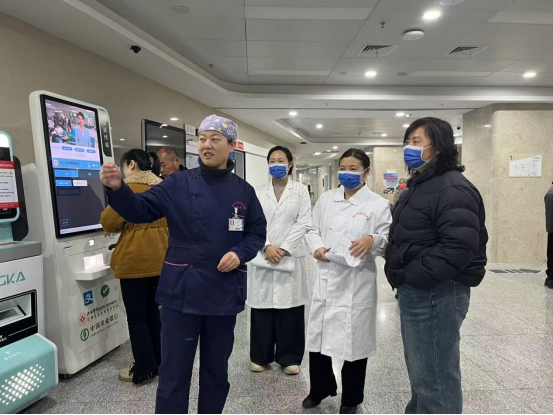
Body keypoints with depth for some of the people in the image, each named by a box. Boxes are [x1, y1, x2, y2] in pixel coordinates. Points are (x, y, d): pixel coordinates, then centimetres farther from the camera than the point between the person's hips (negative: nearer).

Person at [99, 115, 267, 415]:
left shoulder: (244, 191, 2)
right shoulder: (178, 184, -2)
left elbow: (257, 233, 7)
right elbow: (140, 210, -9)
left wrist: (240, 253, -12)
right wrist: (118, 188, -28)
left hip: (224, 294, 2)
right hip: (182, 292, -2)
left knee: (216, 369, 20)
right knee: (174, 370, 10)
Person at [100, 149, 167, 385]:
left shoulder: (129, 188, -13)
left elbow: (109, 222, -12)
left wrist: (118, 227, 10)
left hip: (135, 261, -7)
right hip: (158, 259, 7)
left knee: (136, 316, 5)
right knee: (152, 312, 18)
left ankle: (144, 369, 14)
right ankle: (158, 362, 28)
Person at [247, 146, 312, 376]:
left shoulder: (301, 191, 4)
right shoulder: (259, 192, 9)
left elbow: (303, 223, -4)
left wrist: (284, 249, -13)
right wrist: (267, 247, -14)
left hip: (291, 257, -1)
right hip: (263, 256, 2)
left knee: (290, 308, 4)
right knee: (262, 307, 6)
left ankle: (289, 357, 20)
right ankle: (261, 356, 22)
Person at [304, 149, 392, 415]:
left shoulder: (378, 204, -3)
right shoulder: (326, 199, 11)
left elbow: (388, 240, -7)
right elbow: (313, 229, 12)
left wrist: (372, 240, -27)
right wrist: (317, 247, -7)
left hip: (357, 282, -3)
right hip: (326, 278, 4)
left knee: (354, 339, 9)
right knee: (318, 335, 13)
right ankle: (320, 389, 39)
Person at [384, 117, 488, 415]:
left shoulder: (452, 188, -17)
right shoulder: (421, 185, 15)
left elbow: (459, 248, -27)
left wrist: (411, 276, -20)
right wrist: (403, 279, 11)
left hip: (435, 293, -10)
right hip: (416, 292, 10)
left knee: (435, 377, 4)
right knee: (421, 371, 24)